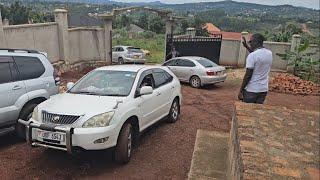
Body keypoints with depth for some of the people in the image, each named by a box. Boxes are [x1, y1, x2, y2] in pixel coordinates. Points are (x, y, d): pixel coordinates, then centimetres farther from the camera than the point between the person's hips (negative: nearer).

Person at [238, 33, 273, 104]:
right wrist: (246, 46, 25)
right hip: (264, 89, 7)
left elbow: (248, 75, -18)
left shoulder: (252, 56, -17)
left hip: (251, 90, -6)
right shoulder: (269, 53, 5)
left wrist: (241, 91, -10)